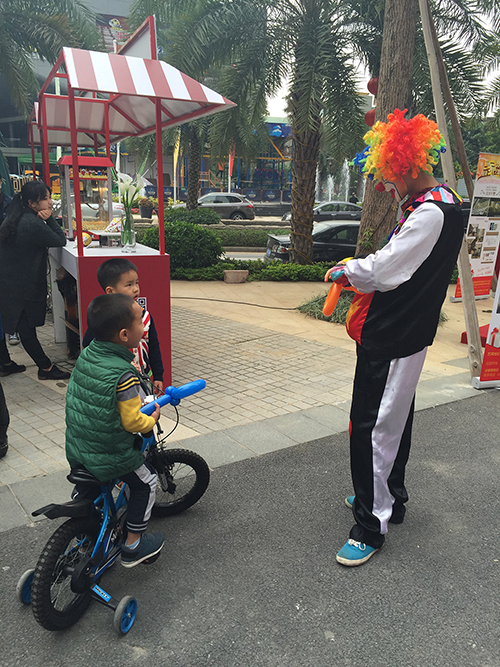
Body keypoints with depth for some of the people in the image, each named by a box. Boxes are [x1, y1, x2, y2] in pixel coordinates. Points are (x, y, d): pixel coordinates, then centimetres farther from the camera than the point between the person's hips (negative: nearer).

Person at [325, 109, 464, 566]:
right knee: (393, 420, 21)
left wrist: (346, 271, -4)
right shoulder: (443, 203, 12)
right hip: (405, 331, 11)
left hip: (392, 340, -11)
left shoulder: (429, 214, -21)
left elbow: (383, 271, -21)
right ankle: (390, 497, 39)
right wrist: (360, 271, 4)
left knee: (372, 427, -3)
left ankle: (372, 524, 9)